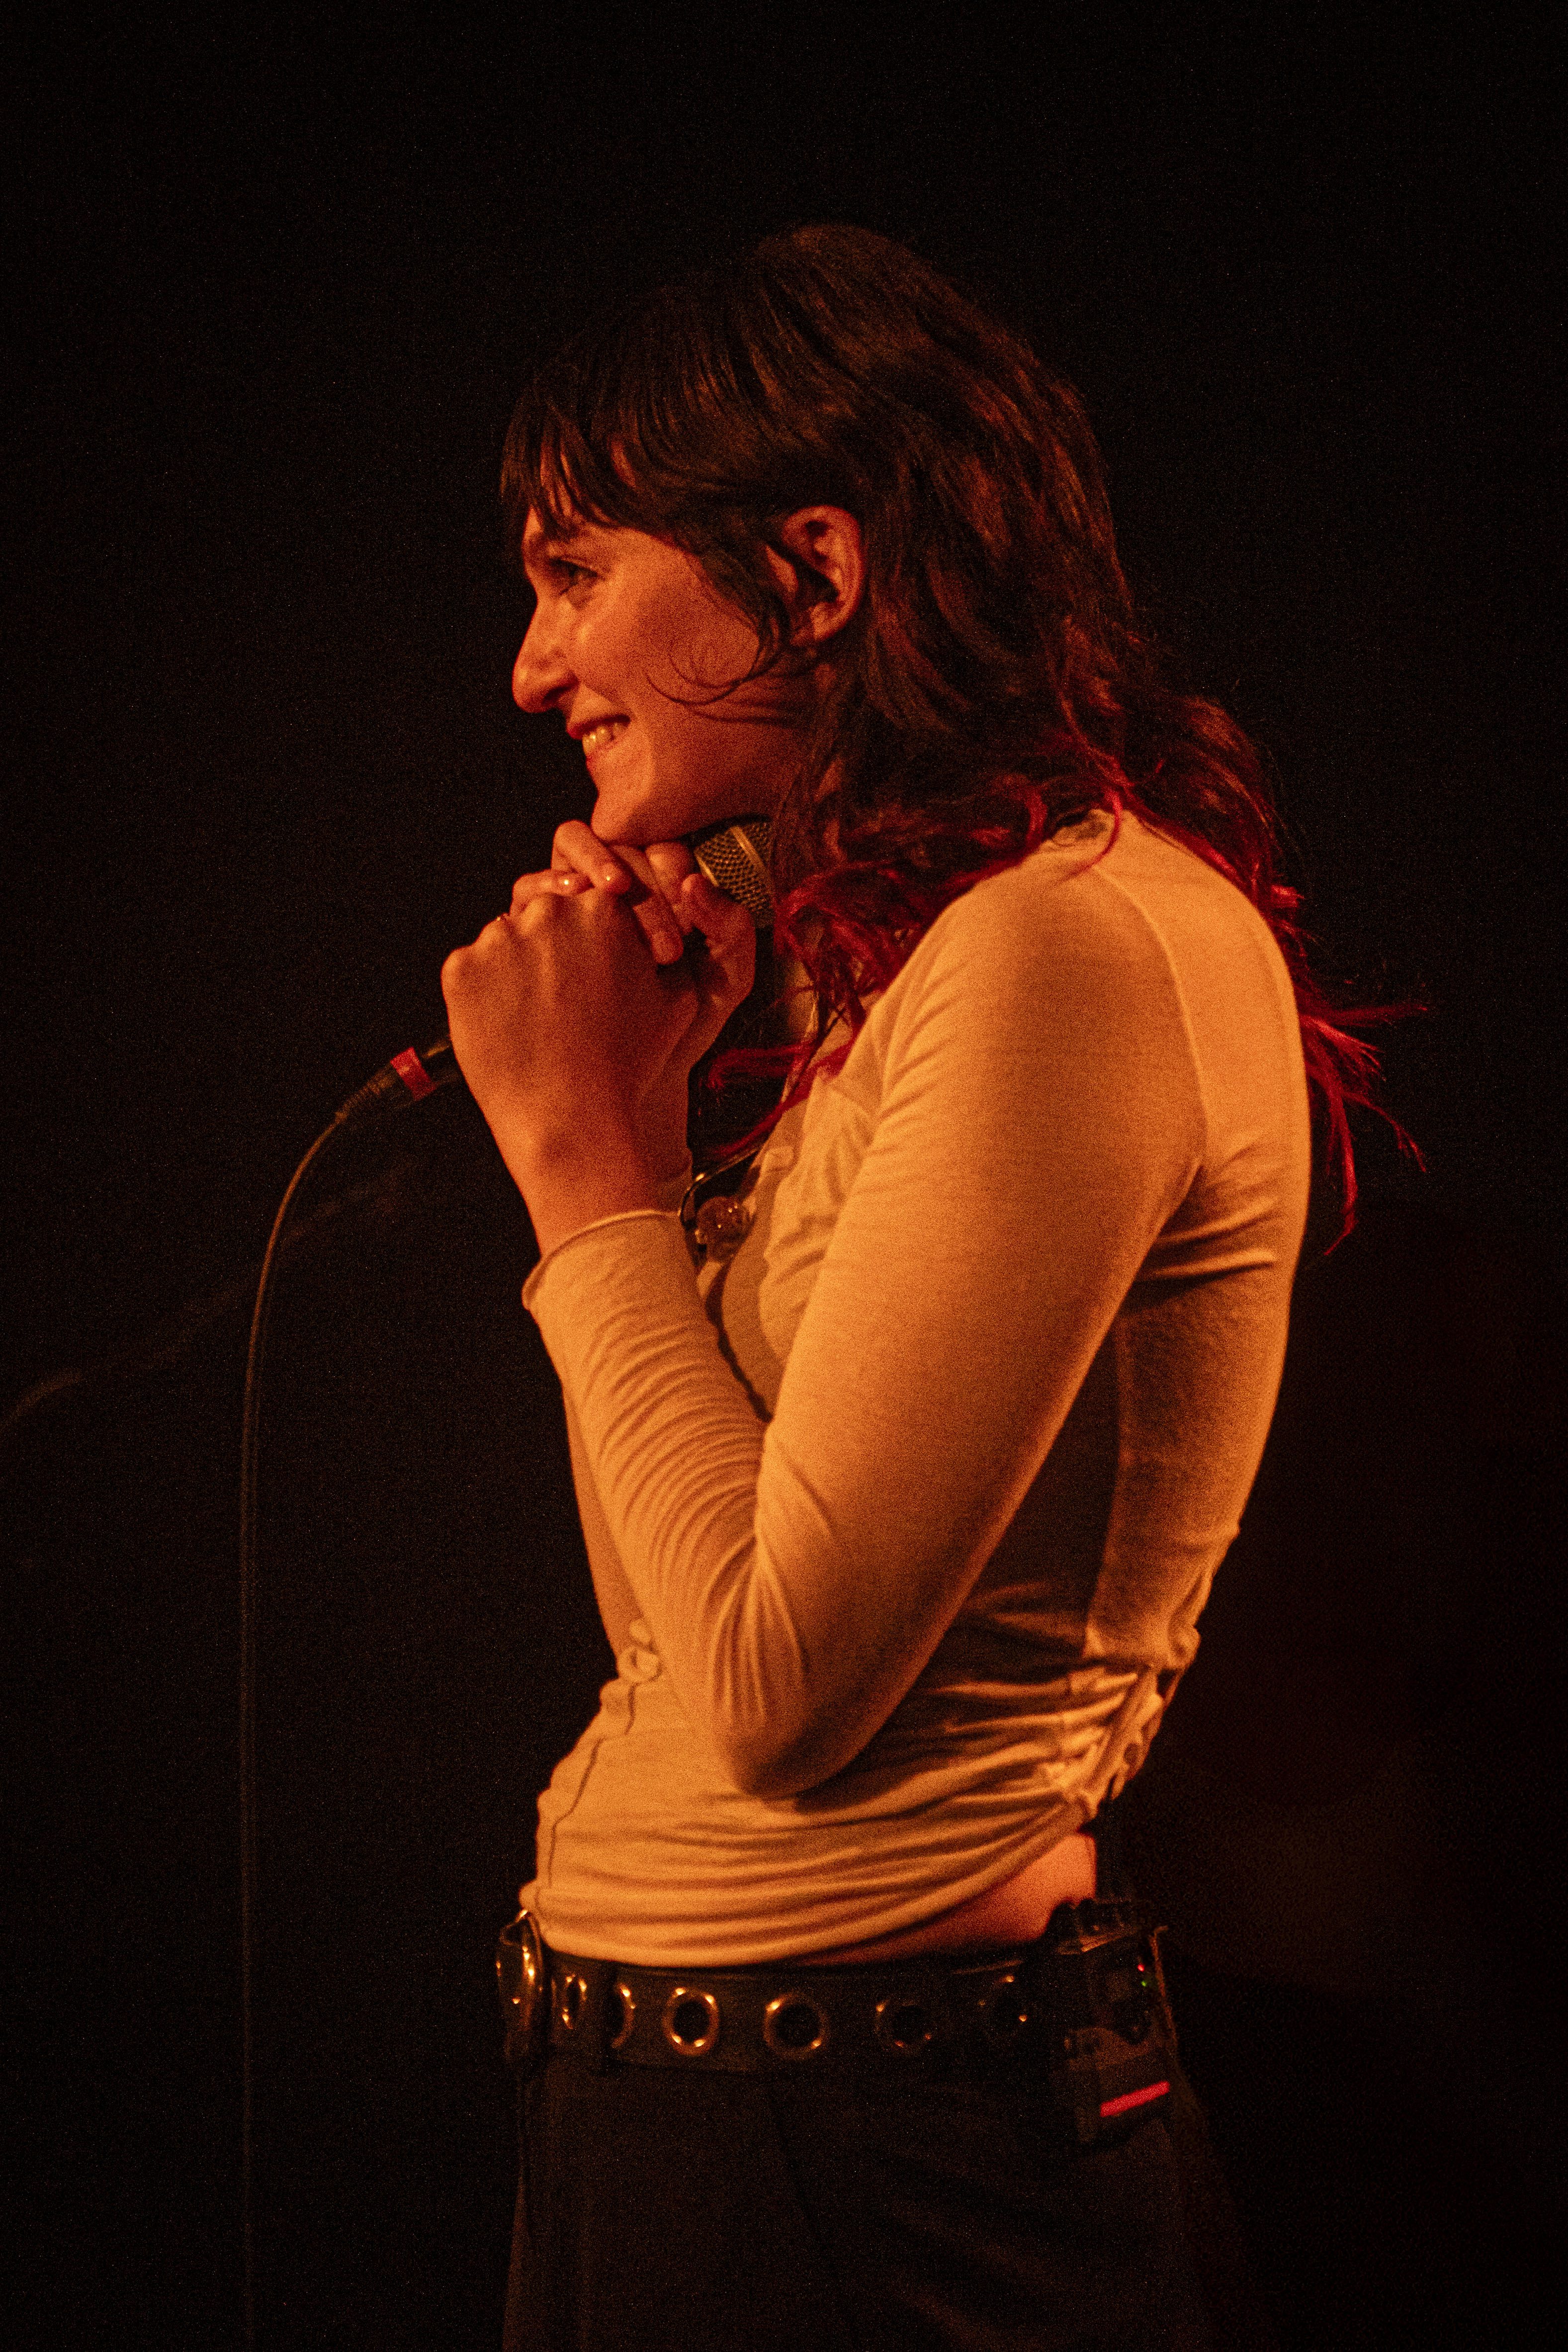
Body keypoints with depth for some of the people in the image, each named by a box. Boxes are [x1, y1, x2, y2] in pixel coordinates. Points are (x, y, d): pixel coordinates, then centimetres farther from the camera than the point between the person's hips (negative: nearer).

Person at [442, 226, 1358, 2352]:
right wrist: (641, 1120, 5)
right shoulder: (897, 949, 11)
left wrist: (584, 1155, -13)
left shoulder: (1074, 942, -19)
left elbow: (777, 1682, -22)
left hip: (859, 2167, -9)